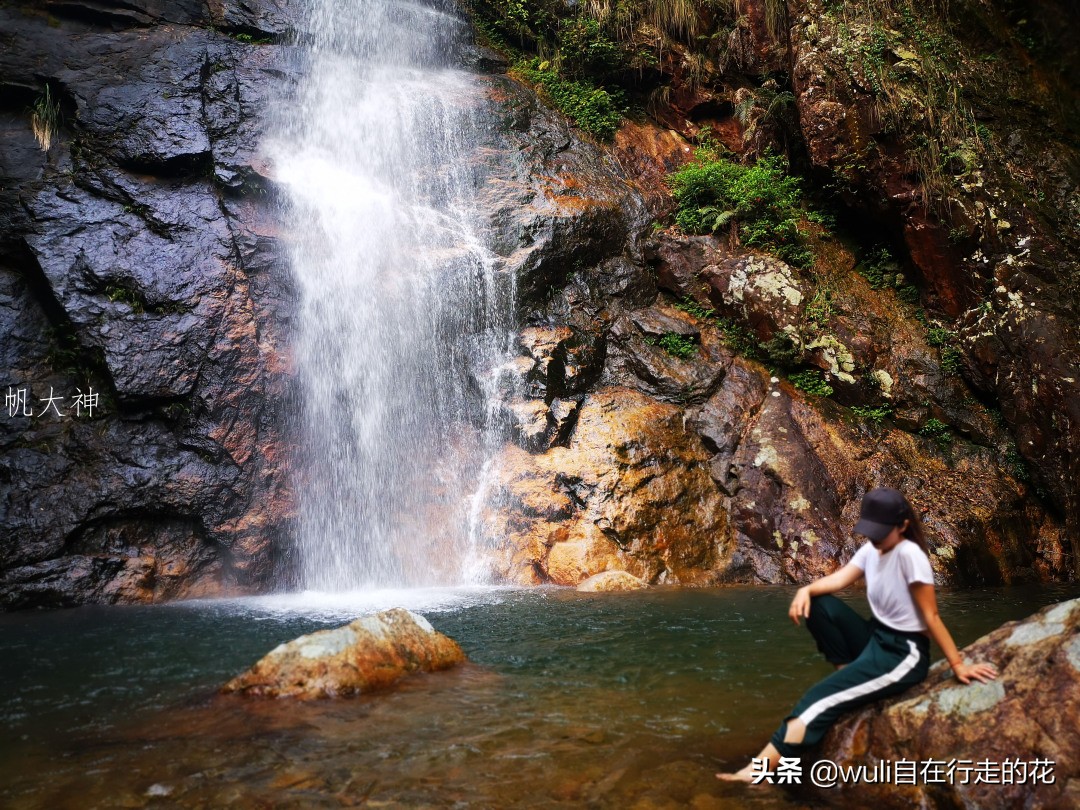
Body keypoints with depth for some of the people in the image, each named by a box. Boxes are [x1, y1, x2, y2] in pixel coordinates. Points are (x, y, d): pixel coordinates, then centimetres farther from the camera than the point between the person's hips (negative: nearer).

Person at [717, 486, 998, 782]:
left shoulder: (910, 554, -19)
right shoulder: (871, 550, 4)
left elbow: (931, 616, -16)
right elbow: (838, 579, -7)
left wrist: (957, 664, -13)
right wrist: (806, 590, -26)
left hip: (904, 654, -8)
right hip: (875, 639, 8)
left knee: (822, 697, -21)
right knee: (818, 605, -7)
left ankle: (758, 771, -25)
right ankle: (853, 682, -1)